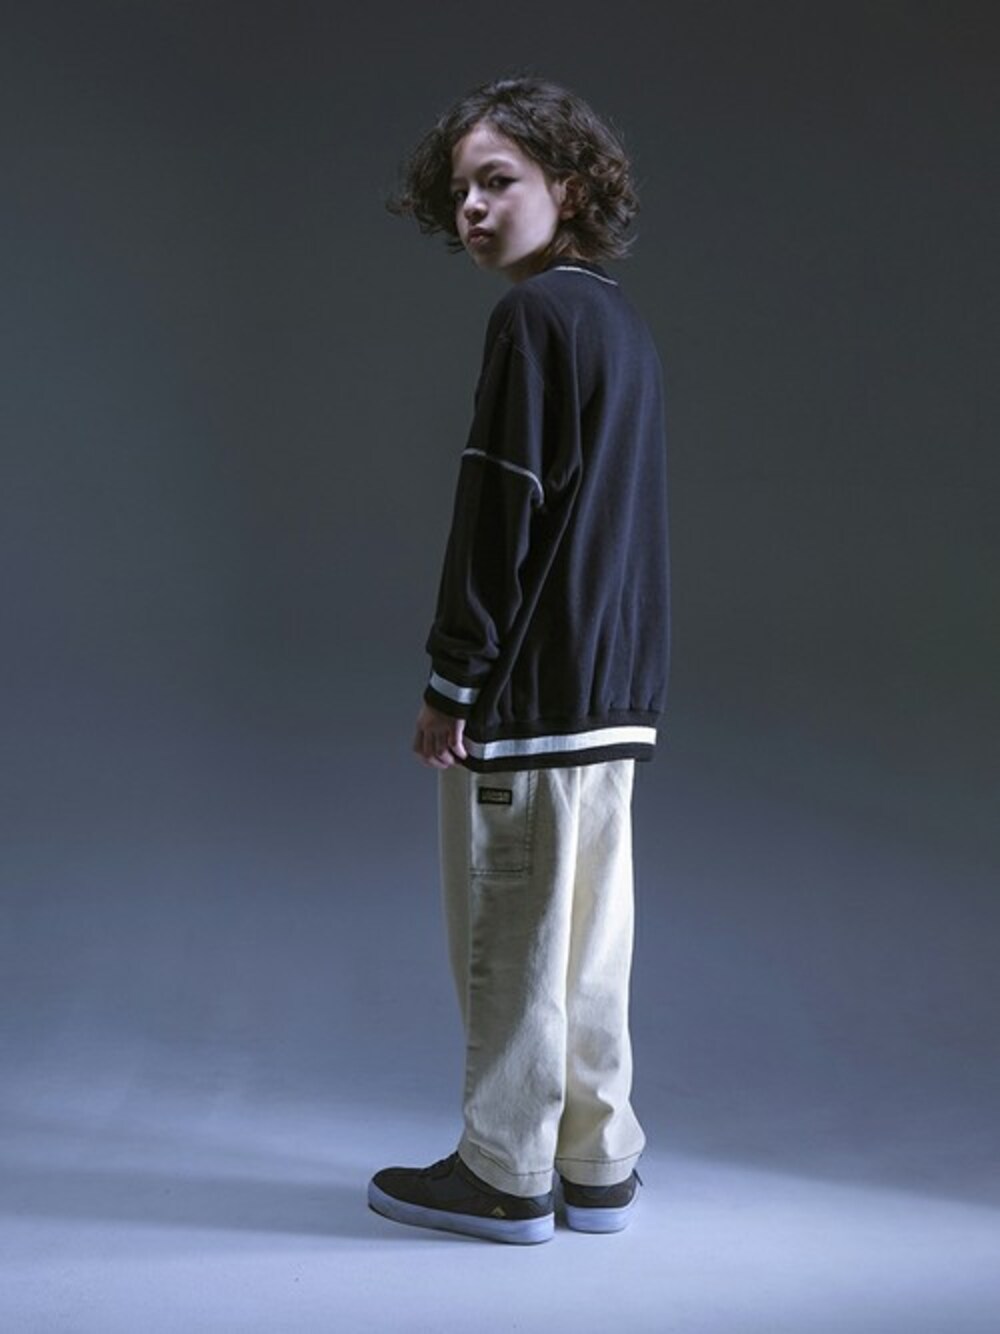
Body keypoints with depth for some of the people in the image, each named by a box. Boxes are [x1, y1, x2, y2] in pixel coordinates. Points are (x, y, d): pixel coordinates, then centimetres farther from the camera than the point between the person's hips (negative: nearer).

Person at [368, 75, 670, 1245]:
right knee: (591, 938, 13)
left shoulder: (537, 315, -12)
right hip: (614, 695, 9)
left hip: (529, 696, -9)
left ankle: (505, 1178, 13)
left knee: (511, 941, 2)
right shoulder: (623, 324, 15)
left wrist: (451, 684, -12)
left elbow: (502, 513, -17)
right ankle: (596, 1166, 23)